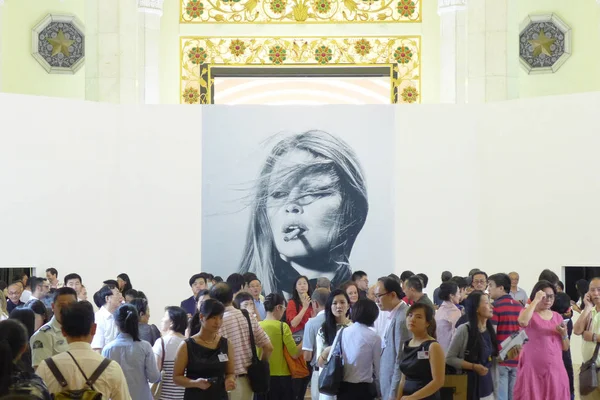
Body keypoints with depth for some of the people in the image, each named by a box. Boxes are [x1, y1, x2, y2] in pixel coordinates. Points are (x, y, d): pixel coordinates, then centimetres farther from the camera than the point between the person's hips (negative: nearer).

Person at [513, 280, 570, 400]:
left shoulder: (557, 317, 13)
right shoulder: (529, 313, 1)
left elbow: (565, 347, 15)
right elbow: (522, 322, -26)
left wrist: (564, 334, -5)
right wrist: (536, 300, -19)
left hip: (555, 368, 4)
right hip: (533, 368, -4)